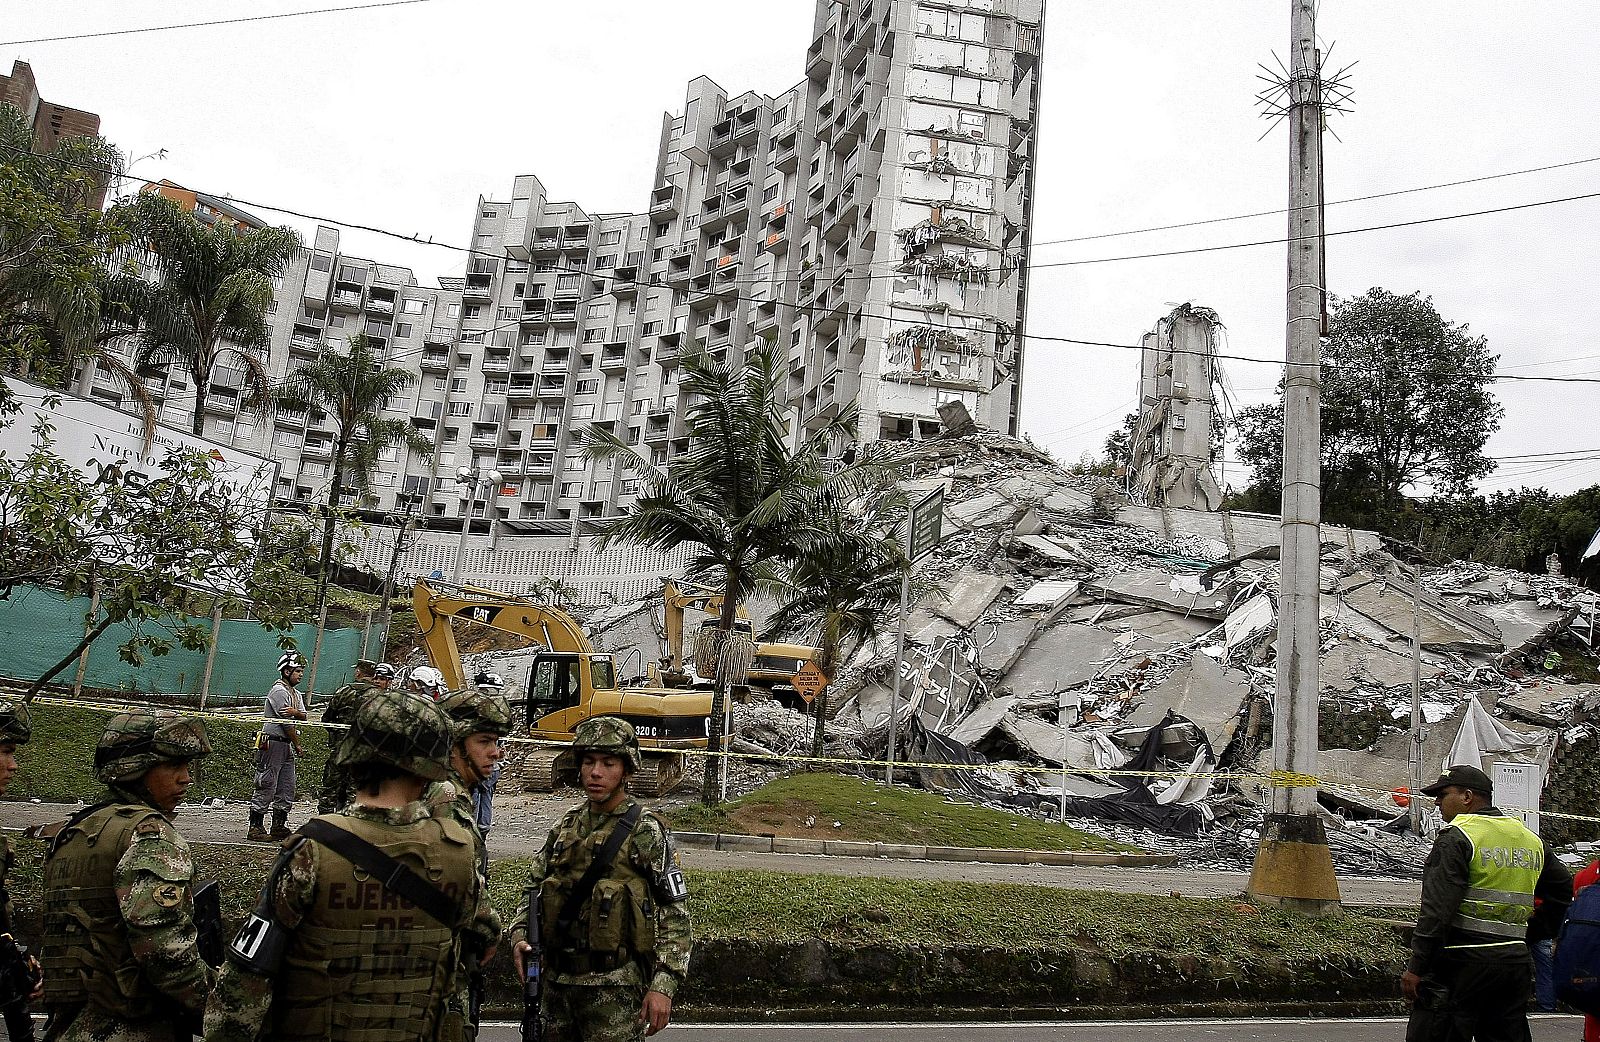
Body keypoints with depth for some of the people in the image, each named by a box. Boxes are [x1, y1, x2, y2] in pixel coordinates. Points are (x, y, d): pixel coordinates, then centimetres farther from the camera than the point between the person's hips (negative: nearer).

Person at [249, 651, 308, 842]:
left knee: (287, 790, 10)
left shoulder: (295, 694, 19)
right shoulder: (279, 691, -11)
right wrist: (298, 745, -5)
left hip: (286, 746, 10)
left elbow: (304, 716, 6)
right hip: (273, 743, -10)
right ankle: (255, 828, -4)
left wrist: (295, 711, -18)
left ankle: (279, 827, 16)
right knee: (267, 787, -8)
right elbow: (287, 723, -13)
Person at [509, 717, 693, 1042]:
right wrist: (520, 937, -3)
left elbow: (675, 914, -10)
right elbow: (534, 889, 16)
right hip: (557, 983, 6)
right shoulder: (565, 827, 9)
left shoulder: (646, 833, -8)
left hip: (615, 990, -5)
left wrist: (663, 986, -16)